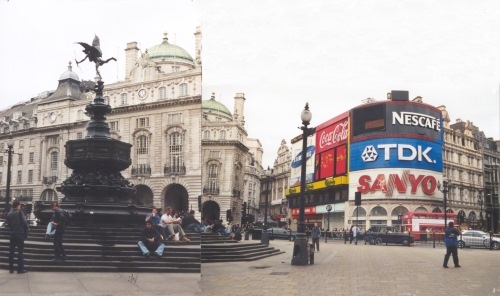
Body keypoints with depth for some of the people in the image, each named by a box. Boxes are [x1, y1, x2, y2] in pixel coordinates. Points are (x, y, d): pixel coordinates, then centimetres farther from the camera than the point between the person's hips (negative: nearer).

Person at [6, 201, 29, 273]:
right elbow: (25, 223, -15)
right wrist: (25, 232, -2)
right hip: (20, 234, -5)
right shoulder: (19, 213, -9)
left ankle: (11, 268, 13)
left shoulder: (9, 214, 7)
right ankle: (20, 269, 0)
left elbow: (8, 224, 8)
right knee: (20, 252, 0)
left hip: (12, 234, 5)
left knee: (11, 252, 10)